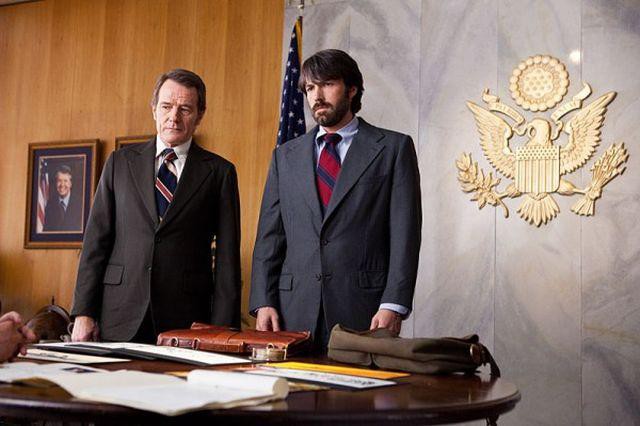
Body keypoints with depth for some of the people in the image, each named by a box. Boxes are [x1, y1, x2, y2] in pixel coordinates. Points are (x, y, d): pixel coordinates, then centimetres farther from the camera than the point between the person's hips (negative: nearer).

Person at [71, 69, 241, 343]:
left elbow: (227, 257, 1)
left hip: (186, 321, -1)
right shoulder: (120, 162, 9)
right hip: (120, 319, 1)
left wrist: (222, 333, -5)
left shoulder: (219, 172, 4)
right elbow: (97, 240, 7)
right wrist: (84, 312, 0)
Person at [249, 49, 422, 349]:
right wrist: (263, 303, 1)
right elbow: (269, 237, 12)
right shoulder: (285, 156, 15)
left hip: (363, 313, -3)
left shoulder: (394, 148, 5)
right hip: (294, 314, 3)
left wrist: (393, 306, -12)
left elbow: (404, 234, -2)